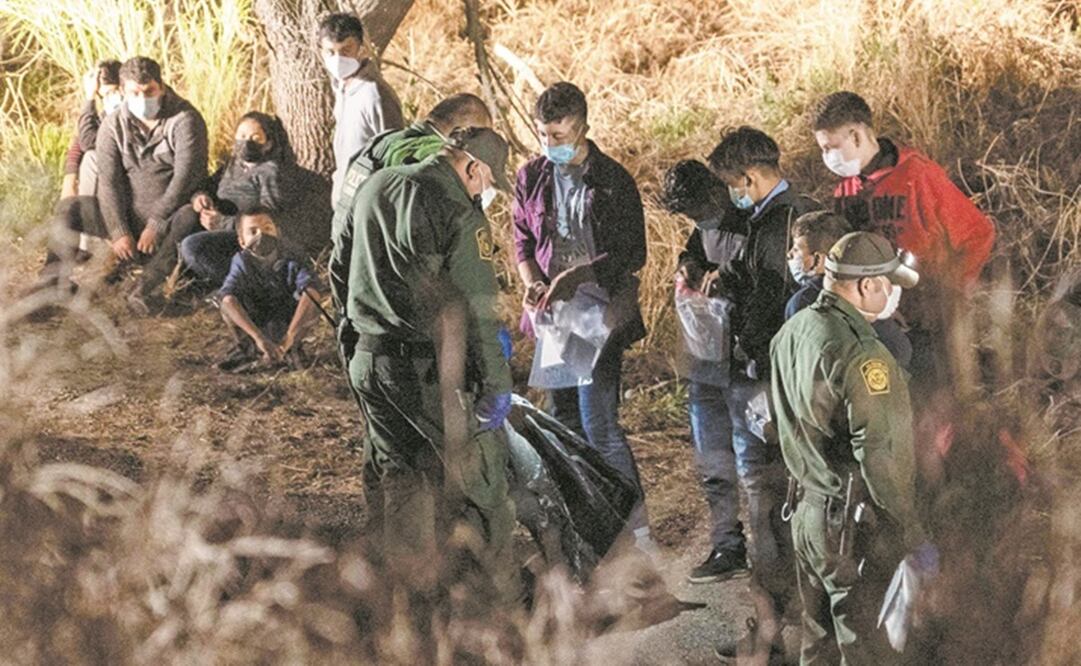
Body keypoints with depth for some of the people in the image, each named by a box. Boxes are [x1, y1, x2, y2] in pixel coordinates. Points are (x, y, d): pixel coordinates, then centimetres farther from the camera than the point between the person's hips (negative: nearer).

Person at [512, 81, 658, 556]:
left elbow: (632, 254, -8)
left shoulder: (613, 181, -9)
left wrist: (574, 277, -19)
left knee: (599, 424, -11)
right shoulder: (531, 178, 6)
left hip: (601, 315, -6)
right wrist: (533, 283, -7)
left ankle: (638, 532, -4)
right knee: (565, 422, 11)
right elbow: (523, 241, 13)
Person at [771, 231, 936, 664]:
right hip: (854, 528, -8)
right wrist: (913, 535, -19)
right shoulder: (860, 355, -26)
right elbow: (880, 457, -27)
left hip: (808, 510, 8)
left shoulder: (791, 333, 2)